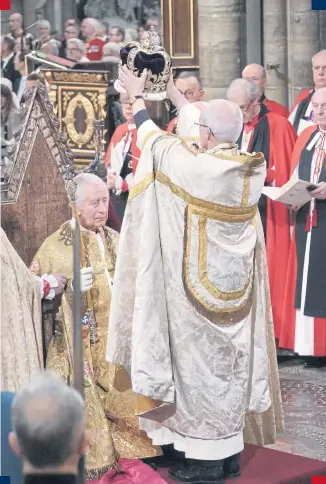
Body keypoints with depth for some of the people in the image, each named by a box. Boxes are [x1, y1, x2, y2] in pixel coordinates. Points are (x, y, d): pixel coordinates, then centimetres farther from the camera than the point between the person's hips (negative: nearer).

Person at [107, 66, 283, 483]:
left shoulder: (193, 167, -21)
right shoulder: (252, 168, -3)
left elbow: (152, 138, -3)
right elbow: (214, 131, 15)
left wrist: (136, 96, 15)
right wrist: (172, 91, 26)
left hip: (199, 286, -7)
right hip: (236, 285, 7)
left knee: (198, 360, 2)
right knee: (229, 359, 14)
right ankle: (229, 450, 23)